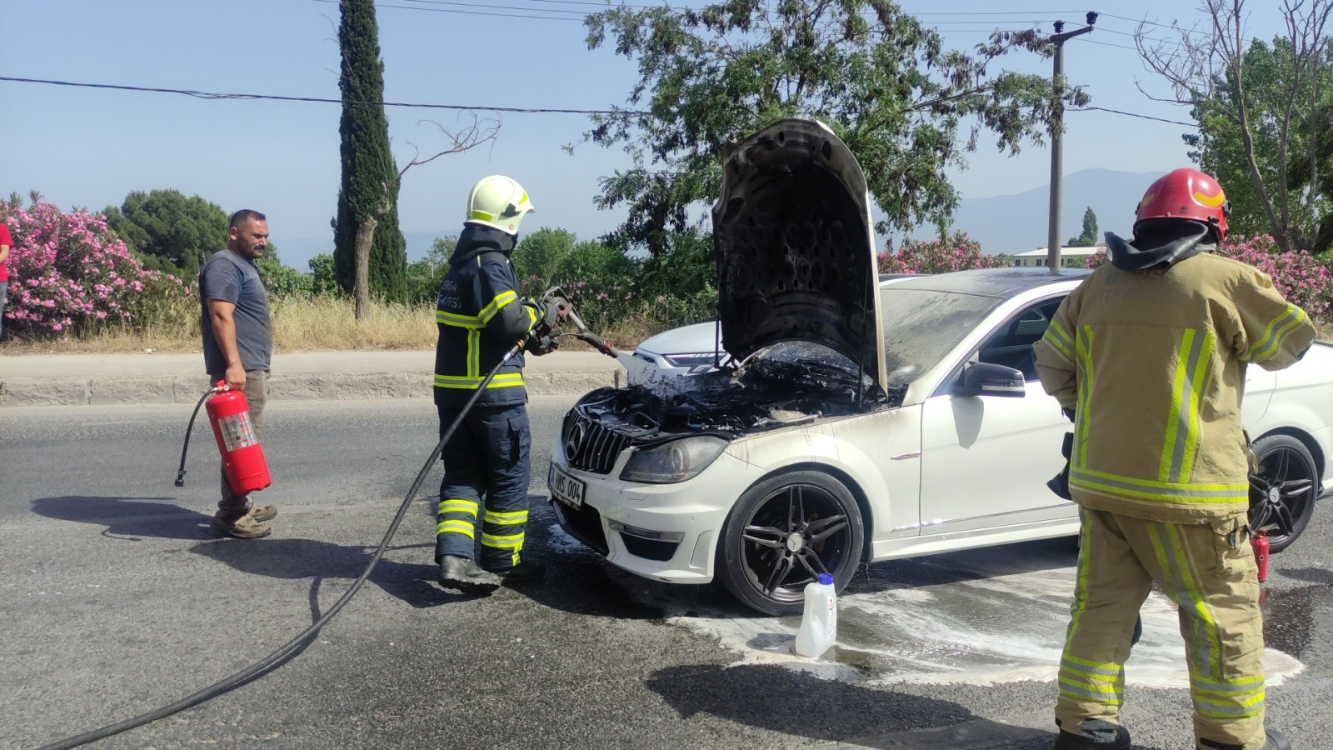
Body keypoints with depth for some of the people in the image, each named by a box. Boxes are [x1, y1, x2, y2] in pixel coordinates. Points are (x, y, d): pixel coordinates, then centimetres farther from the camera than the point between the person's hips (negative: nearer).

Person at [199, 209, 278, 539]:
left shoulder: (243, 265, 21)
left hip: (252, 368, 11)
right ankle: (231, 515, -7)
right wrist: (233, 363, -30)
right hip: (239, 370, -11)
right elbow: (221, 316, -22)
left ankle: (239, 505, 22)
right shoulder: (224, 265, -11)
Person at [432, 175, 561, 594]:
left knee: (462, 475, 11)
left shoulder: (461, 264, 15)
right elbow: (509, 320, -26)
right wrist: (540, 315, -7)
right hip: (493, 391, -8)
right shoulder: (490, 264, -15)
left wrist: (531, 336, 18)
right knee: (508, 478, 6)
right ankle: (502, 562, 16)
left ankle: (452, 556, -2)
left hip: (452, 386, 8)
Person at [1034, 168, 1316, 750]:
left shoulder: (1099, 285, 6)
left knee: (1102, 603, 13)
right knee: (1224, 612, 9)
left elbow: (1052, 364, 12)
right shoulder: (1225, 280, -9)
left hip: (1100, 479, 5)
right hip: (1188, 487, -5)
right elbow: (1292, 340, 6)